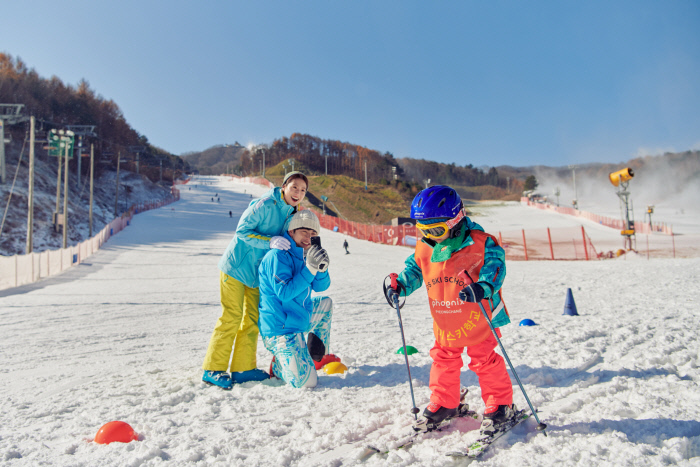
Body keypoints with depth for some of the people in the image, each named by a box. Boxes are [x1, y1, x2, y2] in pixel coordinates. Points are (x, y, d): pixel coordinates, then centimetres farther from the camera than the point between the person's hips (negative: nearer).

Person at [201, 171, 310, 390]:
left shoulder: (292, 212, 5)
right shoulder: (266, 205, -20)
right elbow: (242, 231, -21)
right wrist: (269, 241, -31)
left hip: (257, 271, 8)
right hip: (236, 265, -8)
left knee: (253, 319, 10)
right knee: (232, 317, -7)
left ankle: (243, 368, 20)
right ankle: (213, 370, 5)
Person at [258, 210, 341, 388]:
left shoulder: (301, 255, 11)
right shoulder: (277, 256, -17)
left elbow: (320, 286, 10)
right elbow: (284, 293, -25)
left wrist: (322, 268, -12)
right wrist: (309, 268, -27)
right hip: (280, 329, -9)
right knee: (306, 381, -21)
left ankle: (319, 357, 30)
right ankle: (278, 365, 12)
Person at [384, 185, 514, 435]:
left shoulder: (480, 243, -17)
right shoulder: (424, 248, 0)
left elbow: (495, 266, -22)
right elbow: (414, 268, 12)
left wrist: (484, 287, -41)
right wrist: (400, 285, -6)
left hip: (476, 319, -5)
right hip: (444, 322, 6)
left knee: (485, 360, 7)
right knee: (443, 361, 16)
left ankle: (500, 405, 27)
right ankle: (443, 404, 35)